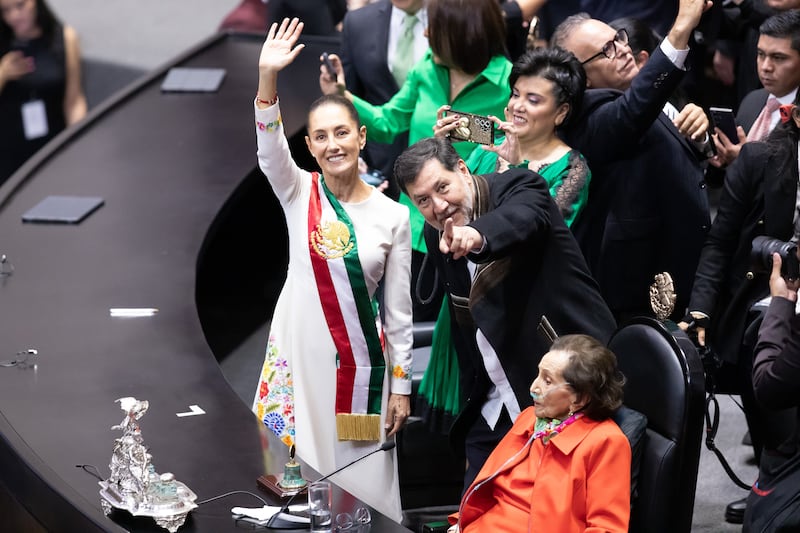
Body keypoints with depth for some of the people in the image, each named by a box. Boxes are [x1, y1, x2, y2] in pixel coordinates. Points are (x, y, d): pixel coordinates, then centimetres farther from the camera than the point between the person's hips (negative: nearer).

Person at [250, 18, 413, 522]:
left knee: (359, 475, 4)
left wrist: (401, 384, 3)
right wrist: (268, 78, -36)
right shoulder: (299, 193, 0)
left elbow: (399, 309, 4)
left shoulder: (393, 216, 0)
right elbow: (270, 149, -21)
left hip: (360, 358, 0)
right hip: (299, 348, 0)